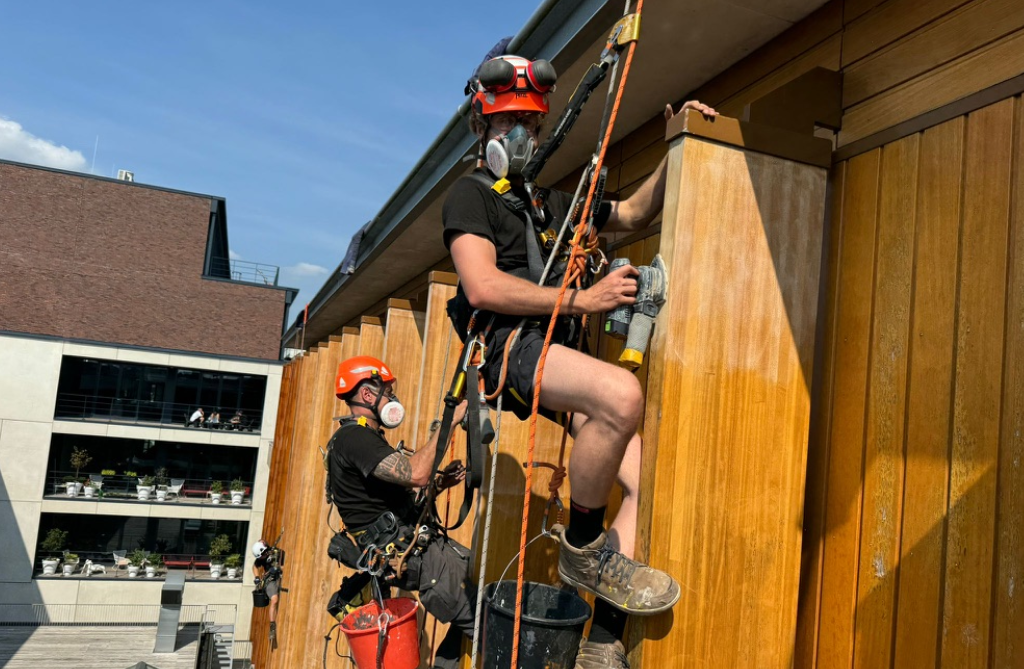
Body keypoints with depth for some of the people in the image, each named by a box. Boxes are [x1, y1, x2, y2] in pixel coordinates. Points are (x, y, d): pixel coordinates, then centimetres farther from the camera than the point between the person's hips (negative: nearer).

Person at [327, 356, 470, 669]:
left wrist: (439, 482, 7)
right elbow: (414, 474, -28)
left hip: (414, 540, 10)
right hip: (405, 553, -10)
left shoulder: (366, 438, 20)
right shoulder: (353, 438, -14)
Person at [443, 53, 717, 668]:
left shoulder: (553, 202, 29)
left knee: (650, 482, -10)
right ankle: (583, 546, -15)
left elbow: (634, 214, 35)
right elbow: (483, 287, -11)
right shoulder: (471, 195, 5)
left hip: (562, 353, 8)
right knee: (623, 393, -37)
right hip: (512, 347, -7)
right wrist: (583, 298, -13)